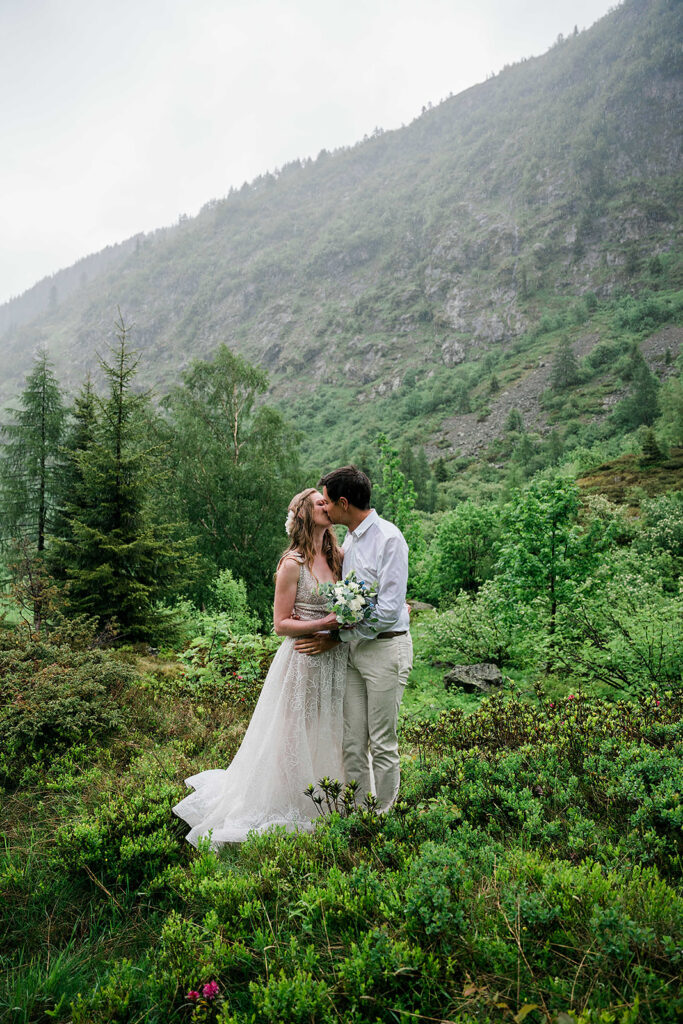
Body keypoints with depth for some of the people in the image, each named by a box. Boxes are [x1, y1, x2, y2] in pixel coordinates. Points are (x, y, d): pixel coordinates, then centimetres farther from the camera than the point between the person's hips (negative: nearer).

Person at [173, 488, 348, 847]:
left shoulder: (338, 557, 6)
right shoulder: (293, 563, -12)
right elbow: (281, 624, -11)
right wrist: (325, 623, -21)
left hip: (334, 661, 6)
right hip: (303, 659, -6)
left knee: (327, 734, 15)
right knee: (295, 734, 6)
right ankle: (287, 810, 24)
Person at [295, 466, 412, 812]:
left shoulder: (388, 538, -15)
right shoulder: (348, 539, 10)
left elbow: (388, 610, -20)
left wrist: (336, 637, -15)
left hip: (385, 648, -7)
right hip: (353, 648, 8)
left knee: (382, 744, 4)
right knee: (352, 743, 11)